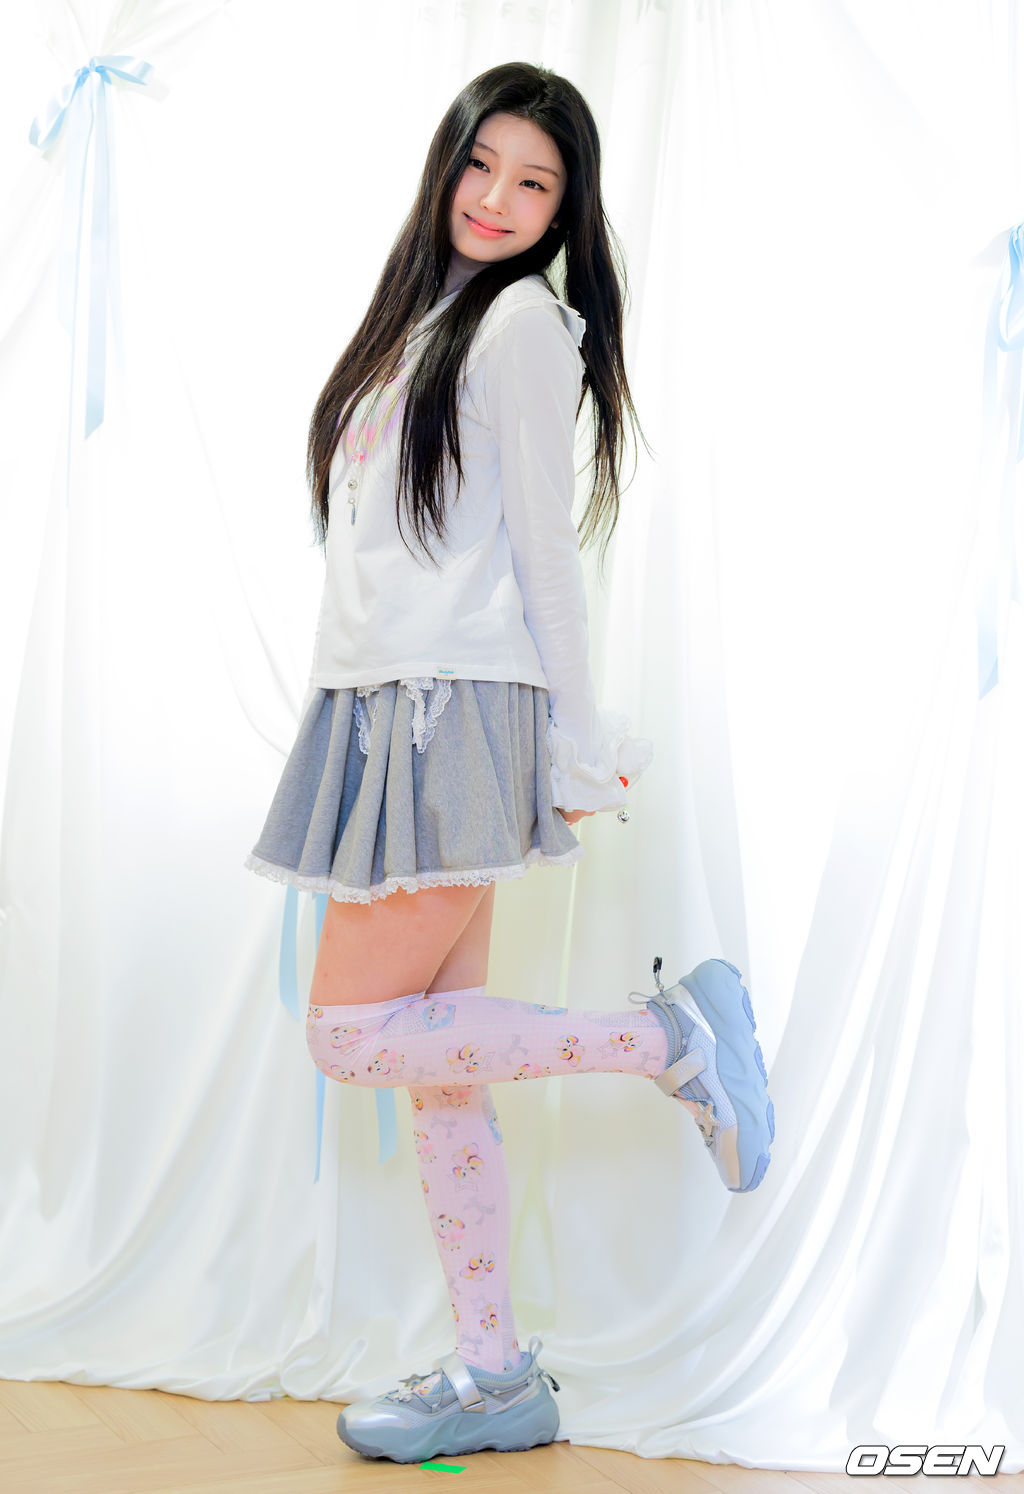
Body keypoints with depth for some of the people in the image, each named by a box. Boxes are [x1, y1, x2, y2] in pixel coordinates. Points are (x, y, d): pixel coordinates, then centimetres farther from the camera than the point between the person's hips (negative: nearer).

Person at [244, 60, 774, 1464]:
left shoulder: (524, 318, -3)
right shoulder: (422, 315, 21)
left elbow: (546, 545, -8)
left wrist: (579, 743, -8)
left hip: (459, 715, -8)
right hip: (382, 713, 8)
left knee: (354, 1037, -8)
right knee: (435, 1063, 7)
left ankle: (669, 1035, 2)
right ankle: (496, 1375, 14)